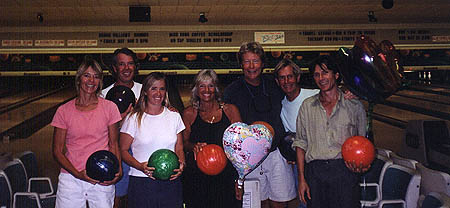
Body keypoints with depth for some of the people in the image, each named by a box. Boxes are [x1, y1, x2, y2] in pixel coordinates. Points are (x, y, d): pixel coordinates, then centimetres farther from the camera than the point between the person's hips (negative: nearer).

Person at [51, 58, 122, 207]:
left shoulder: (109, 108, 0)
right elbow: (57, 151, 1)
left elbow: (114, 144, 4)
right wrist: (78, 174, -13)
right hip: (71, 179, 0)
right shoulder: (64, 111, 0)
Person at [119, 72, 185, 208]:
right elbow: (123, 150, 0)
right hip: (141, 183, -2)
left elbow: (179, 149, 13)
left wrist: (181, 163, -8)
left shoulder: (174, 117, 9)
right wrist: (140, 166, -16)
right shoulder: (134, 118, 1)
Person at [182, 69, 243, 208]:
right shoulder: (189, 114, 5)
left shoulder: (230, 110, 3)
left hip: (226, 177, 0)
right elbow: (184, 143, 8)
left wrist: (239, 181, -1)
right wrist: (194, 146, -17)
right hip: (197, 179, 0)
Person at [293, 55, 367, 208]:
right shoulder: (307, 106, 12)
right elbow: (300, 144, 11)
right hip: (315, 171, 1)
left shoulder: (354, 106, 9)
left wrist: (360, 165, -7)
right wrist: (301, 179, 3)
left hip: (344, 169, -1)